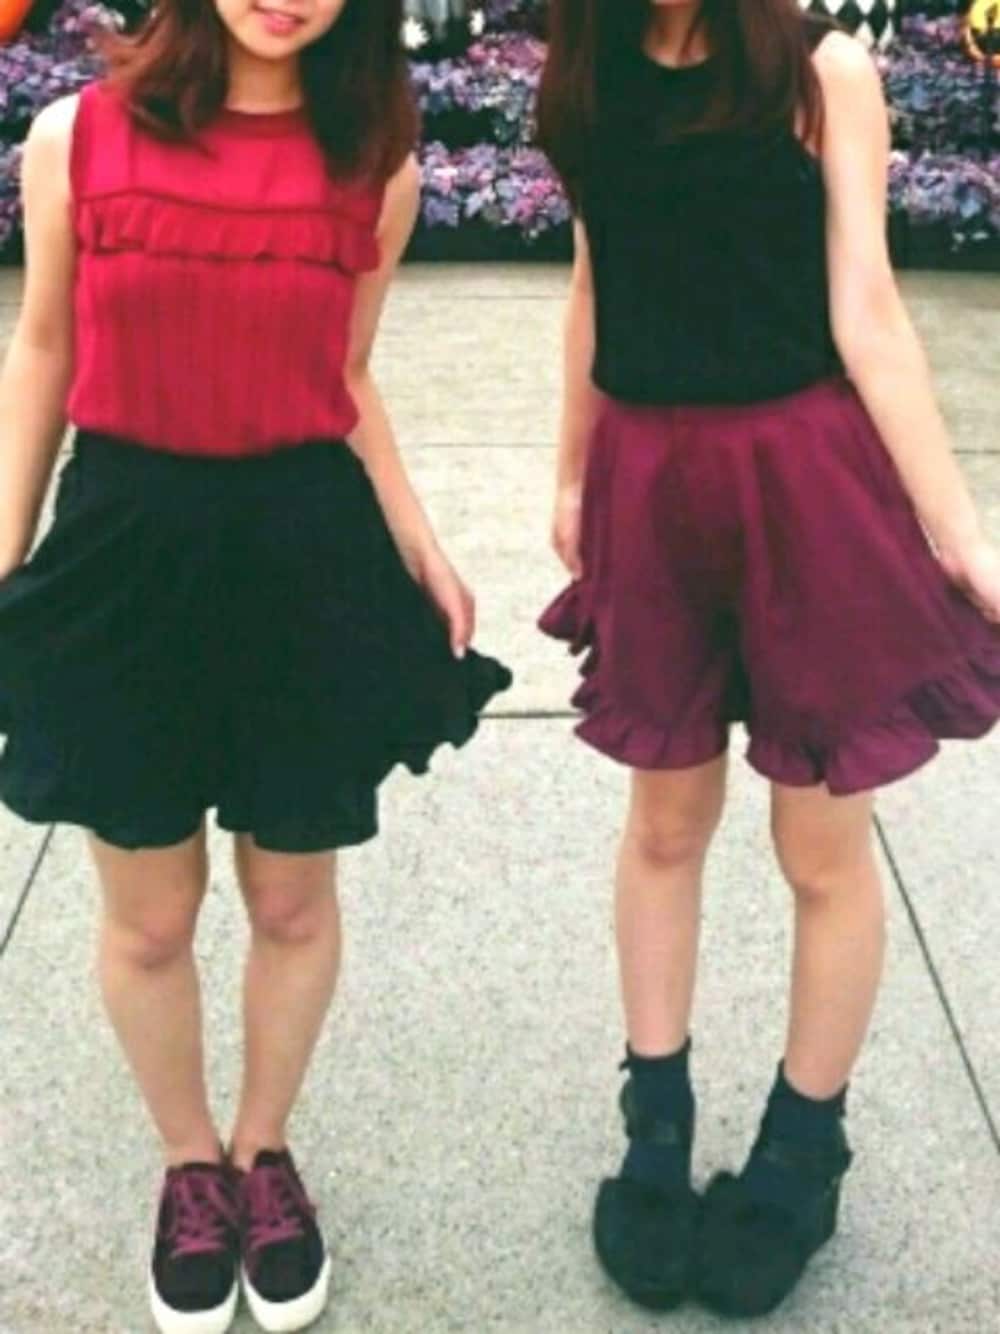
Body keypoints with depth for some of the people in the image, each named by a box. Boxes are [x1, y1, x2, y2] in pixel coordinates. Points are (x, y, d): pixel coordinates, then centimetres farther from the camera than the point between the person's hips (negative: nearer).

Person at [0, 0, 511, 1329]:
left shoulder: (376, 169, 0)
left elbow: (348, 380, 10)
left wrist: (421, 550, 5)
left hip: (308, 556, 1)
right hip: (121, 548, 0)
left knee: (295, 902, 14)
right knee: (149, 916, 12)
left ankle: (267, 1152, 41)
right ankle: (190, 1166, 39)